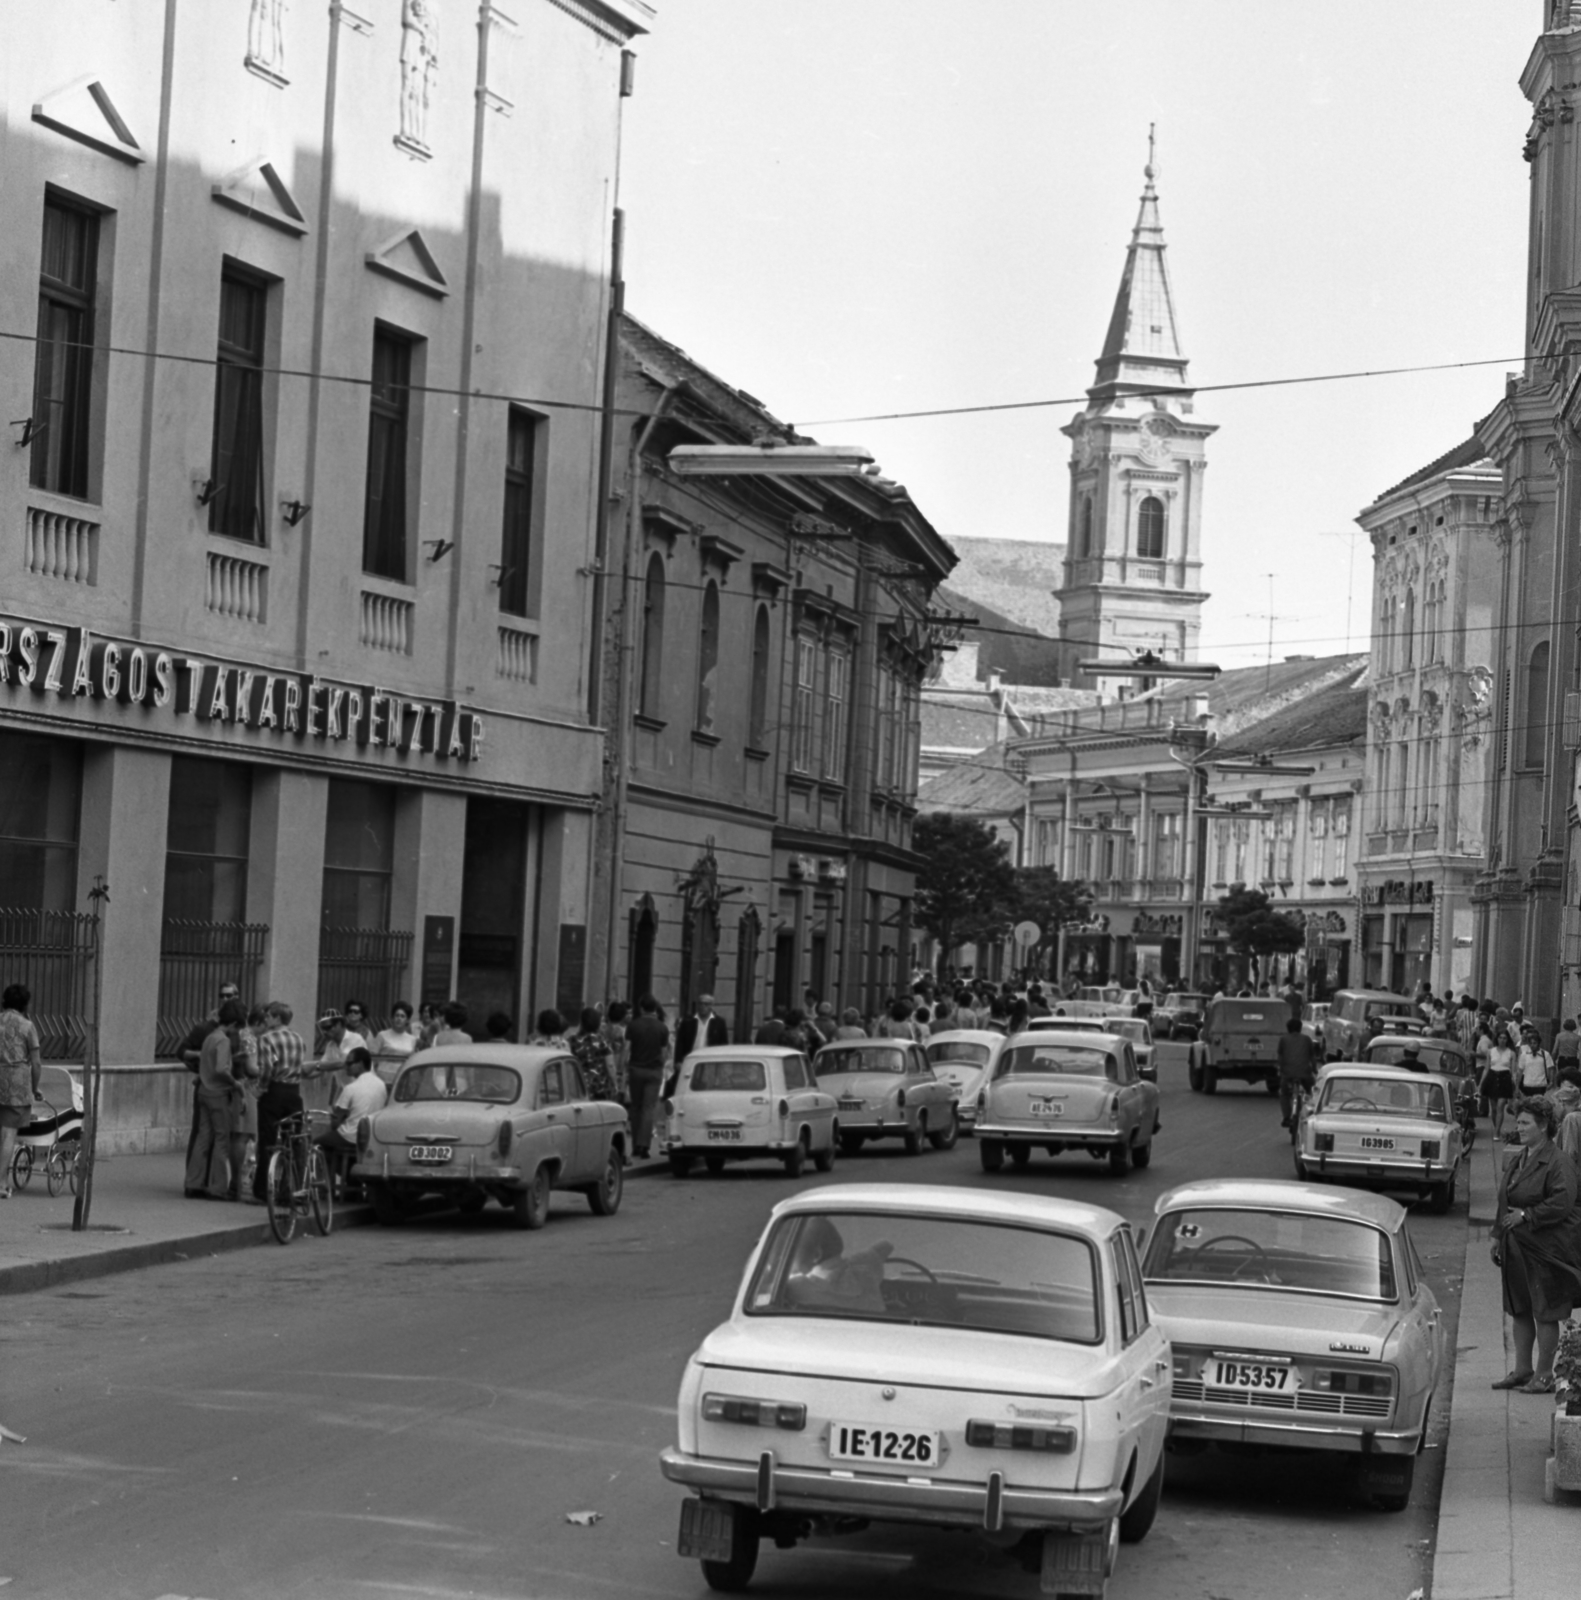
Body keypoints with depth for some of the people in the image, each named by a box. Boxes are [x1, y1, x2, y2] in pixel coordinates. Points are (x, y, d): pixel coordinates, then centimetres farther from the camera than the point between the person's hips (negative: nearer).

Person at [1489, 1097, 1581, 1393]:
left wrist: (1526, 1216, -20)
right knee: (1519, 1309, 14)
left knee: (1545, 1313, -1)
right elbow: (1504, 1202, 20)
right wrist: (1498, 1235, 16)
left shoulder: (1557, 1162, -13)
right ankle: (1522, 1368, 24)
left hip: (1546, 1248, -8)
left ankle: (1544, 1375, 7)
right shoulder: (1515, 1161, 13)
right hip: (1517, 1247, 8)